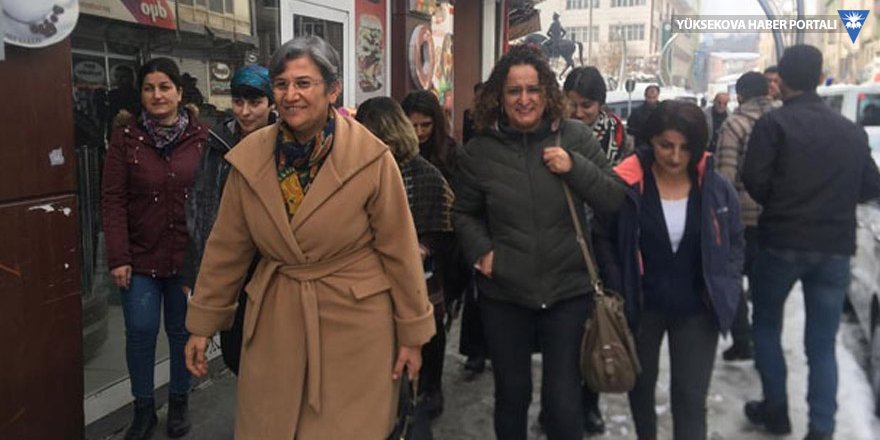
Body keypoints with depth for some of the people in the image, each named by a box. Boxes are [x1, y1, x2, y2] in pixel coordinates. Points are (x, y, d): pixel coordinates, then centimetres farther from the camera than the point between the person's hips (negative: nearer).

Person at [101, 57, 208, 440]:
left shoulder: (200, 136, -2)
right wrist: (118, 257, -9)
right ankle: (143, 408, 23)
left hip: (188, 254, 0)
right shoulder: (126, 135, -2)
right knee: (140, 330, 2)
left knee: (183, 330, 11)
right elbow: (113, 199, -4)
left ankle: (178, 402, 30)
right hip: (141, 255, 0)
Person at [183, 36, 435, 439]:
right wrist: (202, 323, 6)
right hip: (274, 321, 3)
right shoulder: (250, 157, -4)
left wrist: (412, 331, -3)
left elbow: (399, 249, -7)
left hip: (355, 322, -3)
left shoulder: (371, 157, -13)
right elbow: (226, 247, 4)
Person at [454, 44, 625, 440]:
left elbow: (614, 199, -2)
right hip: (504, 293, 1)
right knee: (511, 394, 17)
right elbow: (464, 213, 11)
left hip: (568, 292, -1)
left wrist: (575, 167, -17)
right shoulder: (480, 149, -1)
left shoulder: (575, 136, -2)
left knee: (564, 400, 6)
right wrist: (481, 251, -7)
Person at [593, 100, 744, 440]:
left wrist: (725, 290, -5)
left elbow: (735, 242, 6)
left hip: (697, 310, 0)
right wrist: (618, 290, -10)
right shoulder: (626, 183, -14)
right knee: (641, 383, 21)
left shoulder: (717, 189, -8)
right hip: (641, 306, 0)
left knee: (691, 397, 2)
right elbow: (603, 237, -4)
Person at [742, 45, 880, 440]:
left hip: (782, 242, -3)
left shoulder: (773, 123, -7)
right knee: (822, 344, 9)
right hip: (835, 247, 4)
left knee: (766, 325, 17)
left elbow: (754, 180, -13)